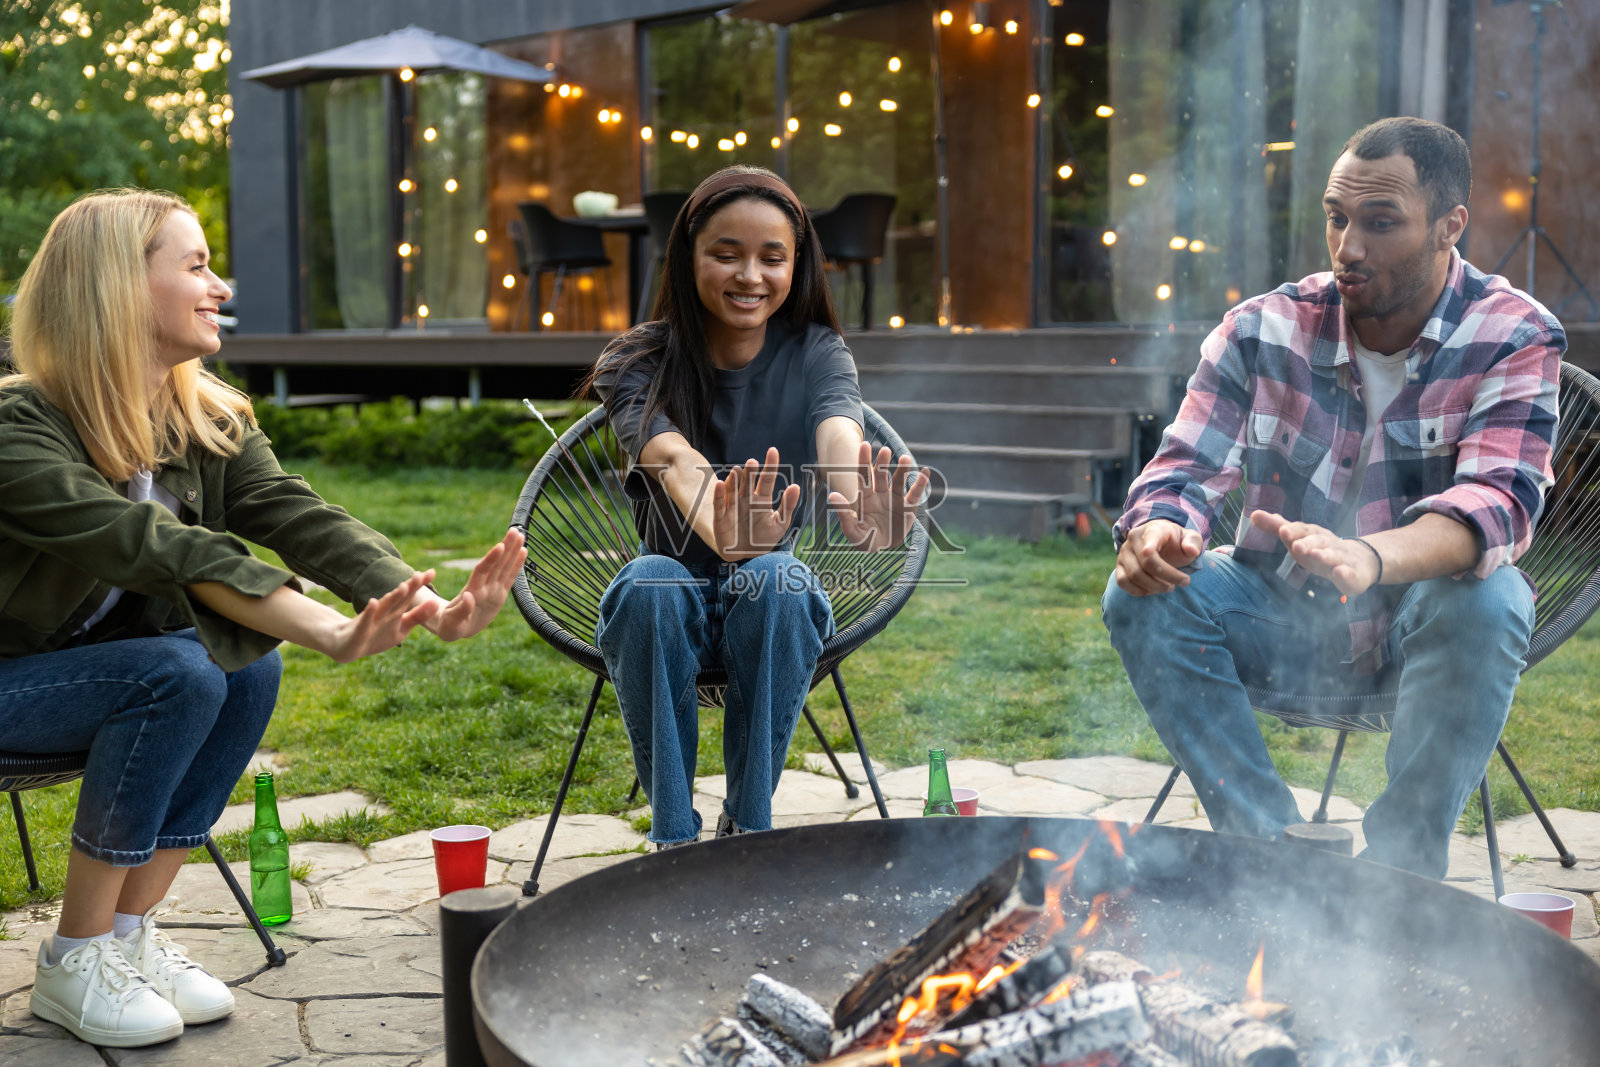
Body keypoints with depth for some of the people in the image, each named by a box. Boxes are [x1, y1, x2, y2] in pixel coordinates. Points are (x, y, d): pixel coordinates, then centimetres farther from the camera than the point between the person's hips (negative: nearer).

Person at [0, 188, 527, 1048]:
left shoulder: (207, 420, -3)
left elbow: (296, 516, -19)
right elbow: (155, 548, -39)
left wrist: (432, 607, -37)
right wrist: (330, 634, -51)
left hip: (102, 666, 7)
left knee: (247, 664, -20)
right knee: (179, 674, -30)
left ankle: (131, 930, -6)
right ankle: (72, 962, -14)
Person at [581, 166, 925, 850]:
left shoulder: (817, 354, -5)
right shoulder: (638, 365, -8)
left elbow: (841, 440, -28)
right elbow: (675, 462, -30)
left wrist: (863, 518, -54)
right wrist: (722, 536, -55)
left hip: (771, 611, 1)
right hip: (671, 603, 0)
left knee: (775, 577, -33)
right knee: (651, 583, -34)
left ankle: (749, 824, -19)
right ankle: (674, 833, -21)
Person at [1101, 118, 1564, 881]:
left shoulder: (1514, 339, -13)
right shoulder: (1264, 330, -5)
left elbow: (1498, 502, -29)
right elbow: (1185, 471, -9)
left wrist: (1368, 558, -51)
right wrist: (1157, 532, -36)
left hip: (1416, 632, -2)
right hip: (1281, 628, 2)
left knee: (1486, 602, -34)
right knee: (1141, 596, -22)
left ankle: (1401, 868, -18)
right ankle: (1271, 847, -13)